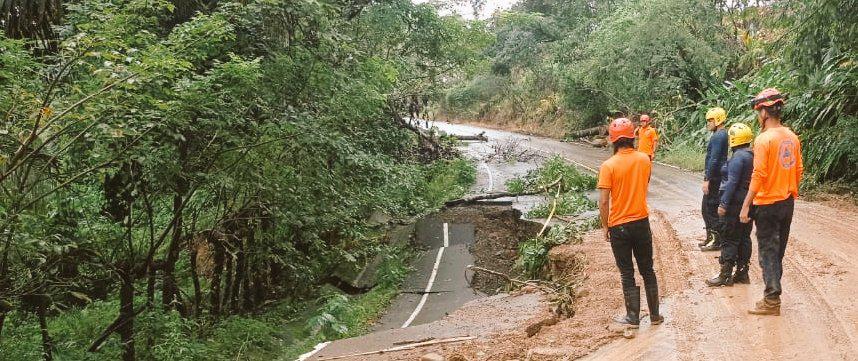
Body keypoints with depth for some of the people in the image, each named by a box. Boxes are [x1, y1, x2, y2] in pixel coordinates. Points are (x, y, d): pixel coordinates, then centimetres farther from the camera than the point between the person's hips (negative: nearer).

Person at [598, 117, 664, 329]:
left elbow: (604, 202, -16)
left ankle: (633, 317, 12)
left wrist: (605, 227, -4)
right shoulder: (644, 160, -3)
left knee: (627, 274, 7)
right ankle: (655, 315, 23)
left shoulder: (608, 166, -16)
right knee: (647, 270, 15)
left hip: (619, 226, -3)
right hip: (641, 222, 3)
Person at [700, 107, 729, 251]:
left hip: (715, 178, -10)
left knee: (710, 208, -4)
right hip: (717, 176, 10)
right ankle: (711, 238, 24)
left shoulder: (718, 136, -18)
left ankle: (716, 241, 1)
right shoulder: (722, 134, 14)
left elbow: (714, 159, -23)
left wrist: (707, 180, -23)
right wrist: (707, 172, 24)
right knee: (707, 208, 16)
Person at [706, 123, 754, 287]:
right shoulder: (752, 155, 10)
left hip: (736, 204, -9)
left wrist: (723, 204, -18)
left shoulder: (738, 157, -18)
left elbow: (732, 183, -21)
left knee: (730, 240, -3)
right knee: (744, 238, 13)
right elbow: (751, 180, 15)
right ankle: (742, 273, 19)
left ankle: (725, 275, 1)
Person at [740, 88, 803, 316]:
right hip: (788, 202, 7)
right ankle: (773, 289, 29)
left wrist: (746, 206, -16)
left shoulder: (764, 139, -18)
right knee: (778, 249, 18)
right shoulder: (792, 137, 4)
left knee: (768, 252, 1)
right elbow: (798, 170, 10)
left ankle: (772, 301, 4)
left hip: (767, 204, -7)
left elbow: (759, 176, -21)